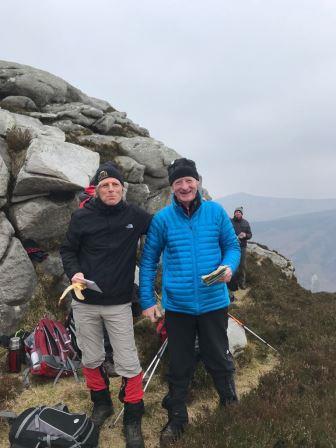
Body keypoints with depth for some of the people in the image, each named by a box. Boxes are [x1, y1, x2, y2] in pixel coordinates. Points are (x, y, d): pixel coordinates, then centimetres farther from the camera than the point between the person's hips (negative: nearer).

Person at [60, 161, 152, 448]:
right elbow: (68, 250, 5)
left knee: (128, 363, 1)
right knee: (91, 359, 16)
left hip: (119, 304, -1)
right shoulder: (82, 217, -4)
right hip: (85, 303, 2)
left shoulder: (134, 215, -4)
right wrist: (74, 272, -11)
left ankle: (133, 419, 22)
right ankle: (101, 404, 41)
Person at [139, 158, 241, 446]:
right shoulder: (162, 218, -5)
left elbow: (232, 245, 5)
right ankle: (177, 418, 38)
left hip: (213, 302, 0)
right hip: (177, 305, 0)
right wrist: (147, 301, -1)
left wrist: (229, 267, -16)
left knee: (218, 359, 15)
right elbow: (148, 260, 1)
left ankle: (232, 407, 43)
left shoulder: (216, 212, -3)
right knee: (179, 366, 15)